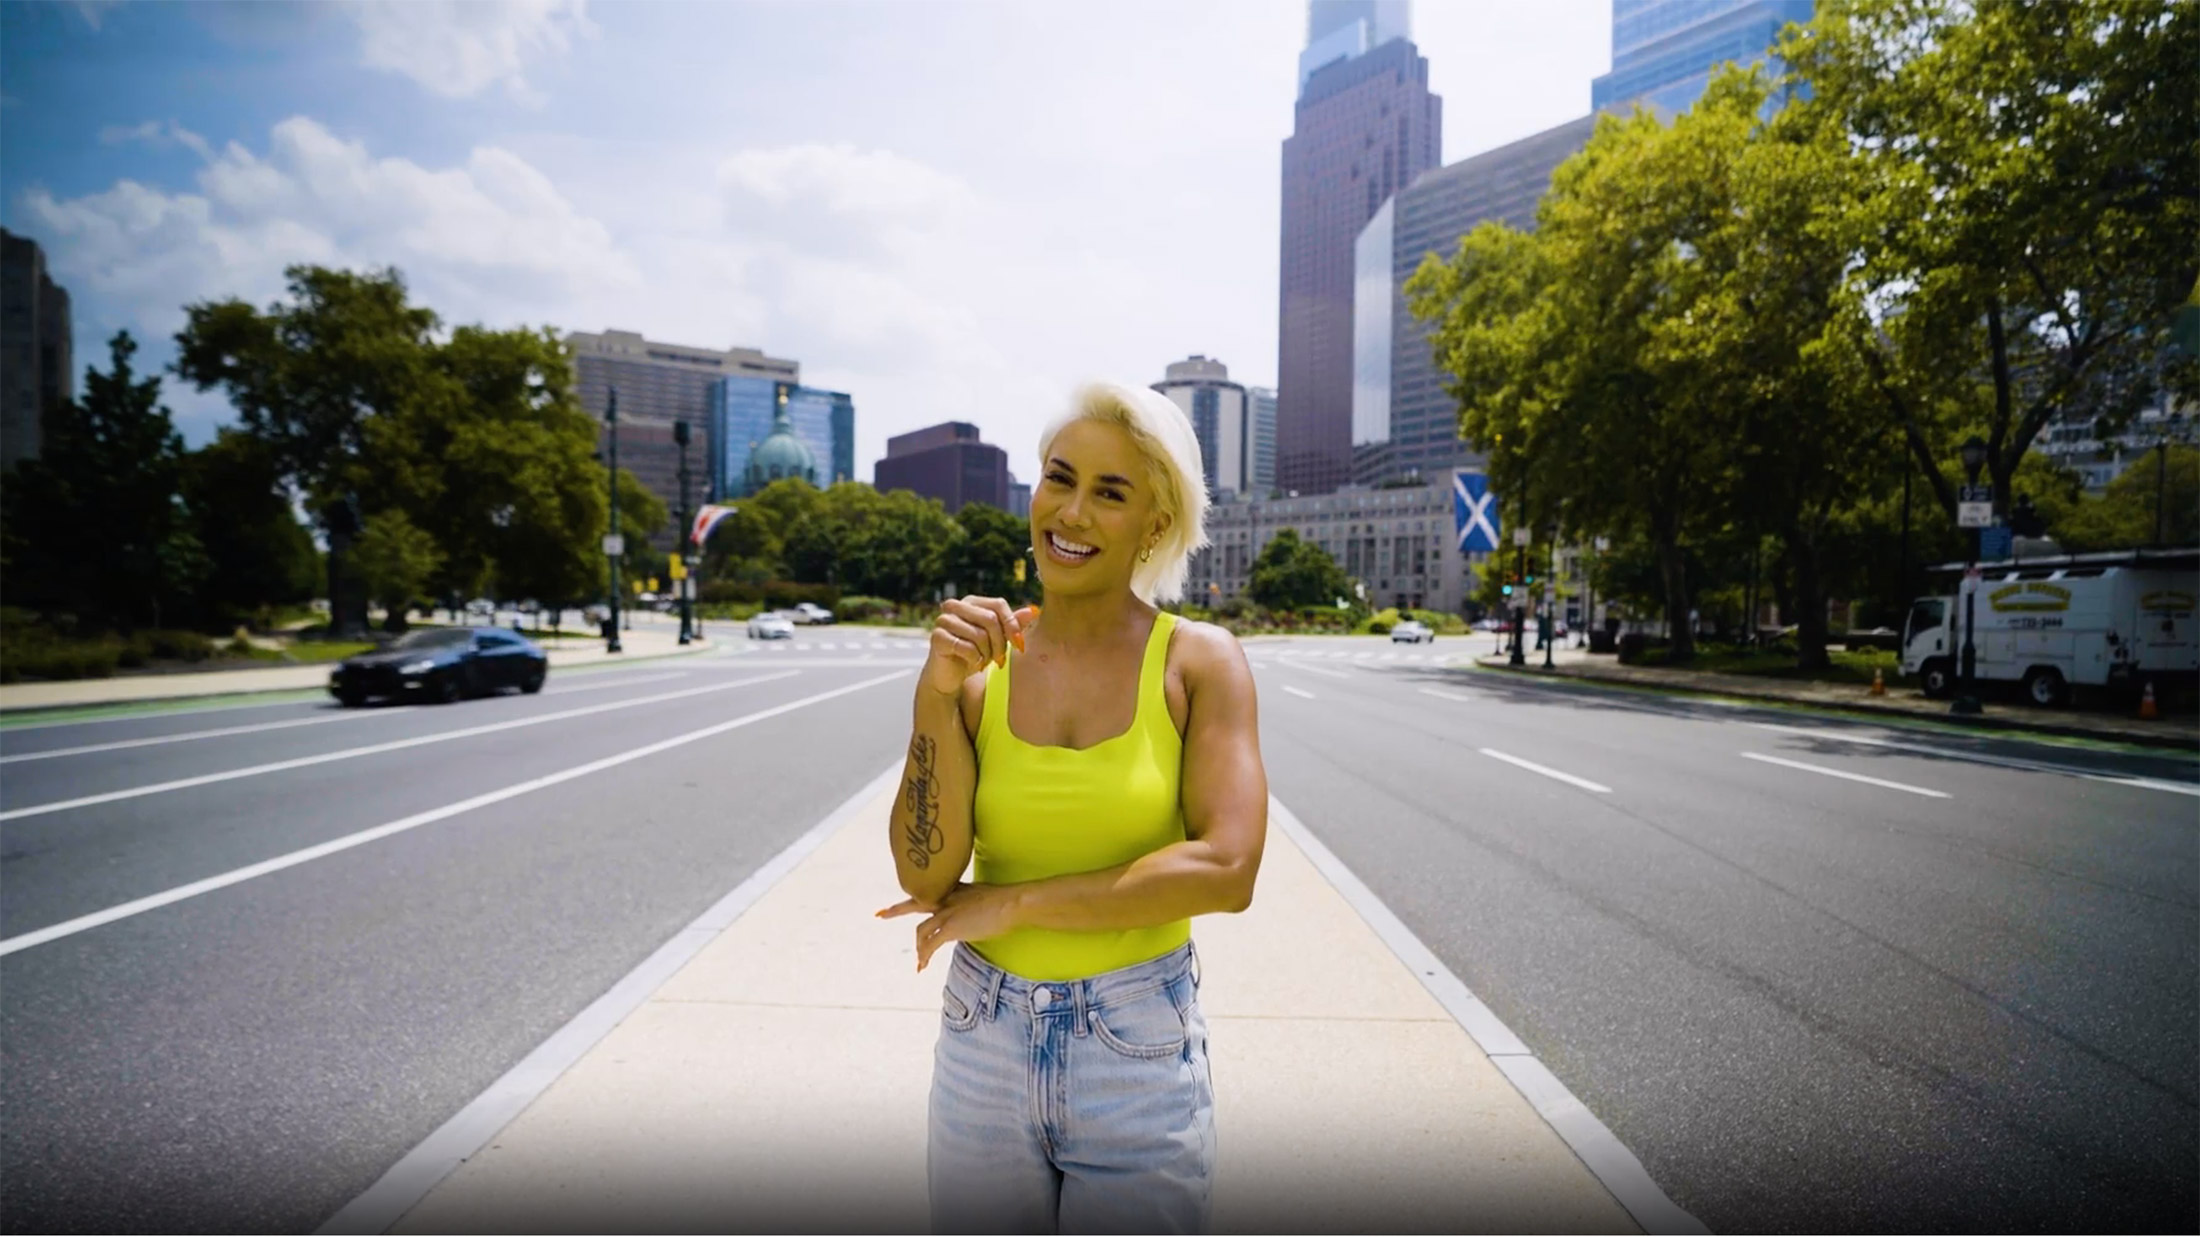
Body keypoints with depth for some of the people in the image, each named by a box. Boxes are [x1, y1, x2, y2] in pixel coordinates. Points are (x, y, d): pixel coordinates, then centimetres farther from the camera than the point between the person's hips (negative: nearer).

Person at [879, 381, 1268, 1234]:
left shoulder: (1200, 661, -9)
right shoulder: (976, 662, -4)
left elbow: (1226, 869, -18)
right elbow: (927, 877, -9)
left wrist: (1014, 904, -14)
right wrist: (938, 693, -20)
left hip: (1141, 1054, -2)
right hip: (984, 1044, 2)